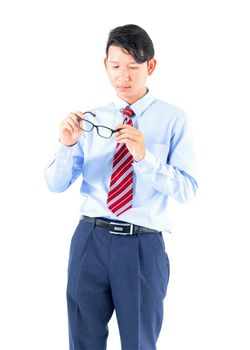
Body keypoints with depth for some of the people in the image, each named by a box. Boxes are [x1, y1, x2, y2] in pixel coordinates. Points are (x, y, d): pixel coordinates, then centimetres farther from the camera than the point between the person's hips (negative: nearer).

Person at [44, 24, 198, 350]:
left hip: (143, 246, -2)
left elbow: (187, 189, -10)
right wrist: (67, 145, -15)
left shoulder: (173, 119, -1)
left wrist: (144, 156, -24)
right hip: (91, 238, 2)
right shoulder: (91, 119, 7)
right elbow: (56, 184, 4)